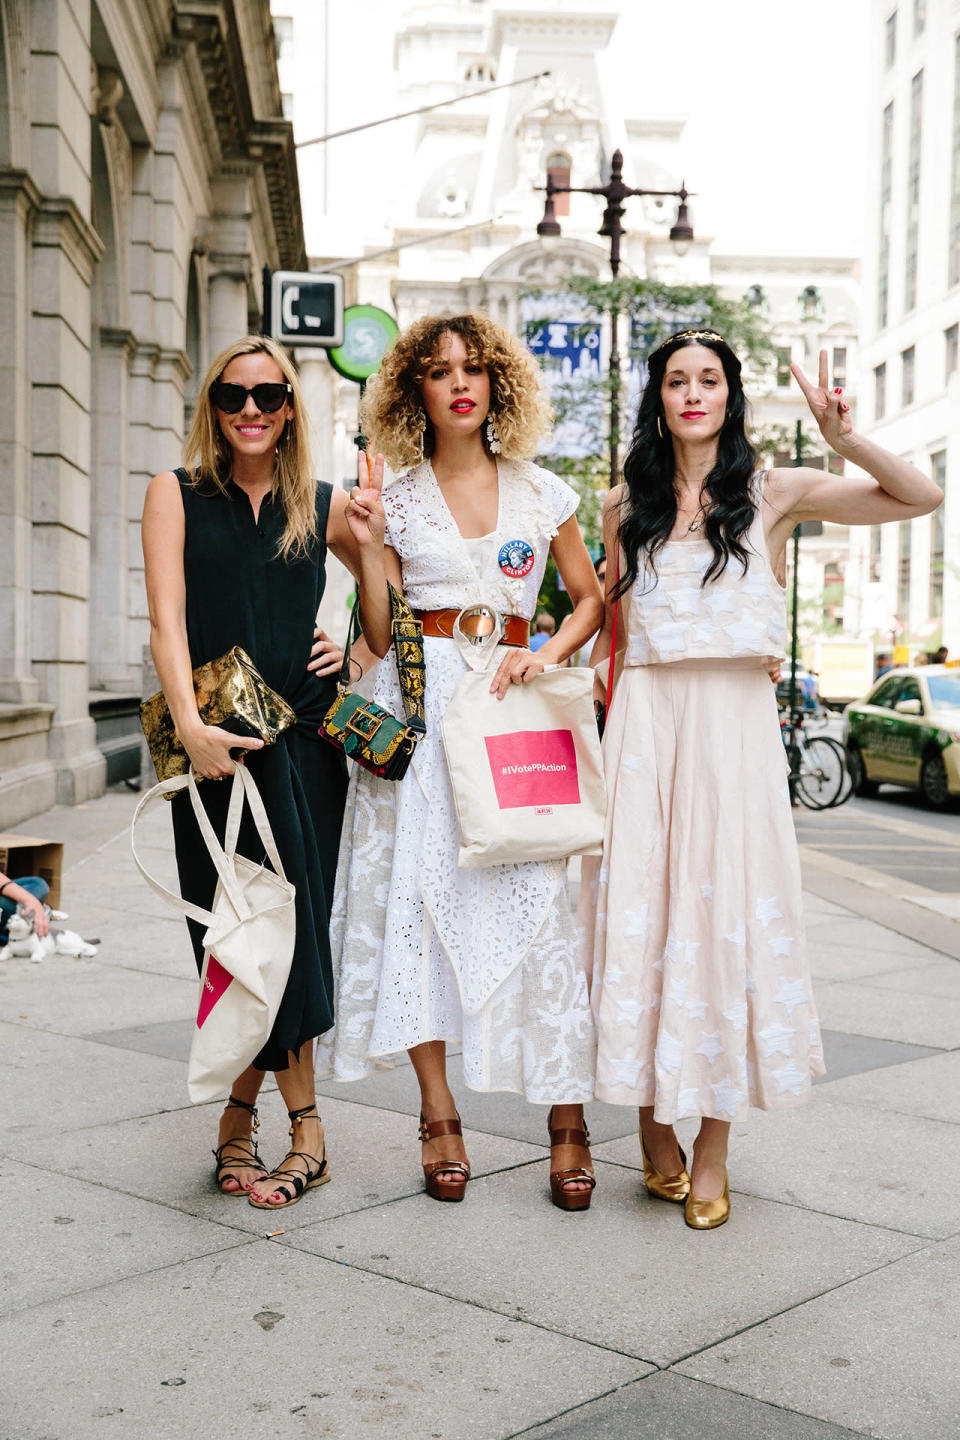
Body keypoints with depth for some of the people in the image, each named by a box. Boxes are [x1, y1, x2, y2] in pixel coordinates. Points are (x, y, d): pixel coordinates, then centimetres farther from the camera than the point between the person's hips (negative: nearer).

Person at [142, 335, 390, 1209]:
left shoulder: (325, 507, 10)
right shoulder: (177, 494, 7)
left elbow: (384, 637, 8)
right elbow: (168, 616, -4)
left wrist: (370, 544, -6)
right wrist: (190, 724, -18)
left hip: (303, 735, 1)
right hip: (215, 741, -1)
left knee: (286, 925, 1)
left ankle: (241, 1111, 16)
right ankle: (303, 1123, 9)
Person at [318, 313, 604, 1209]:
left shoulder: (542, 493, 11)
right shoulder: (395, 499, 10)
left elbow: (591, 599, 14)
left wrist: (544, 657, -3)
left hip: (508, 700, 0)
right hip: (417, 698, 1)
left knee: (533, 894, -8)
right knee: (416, 891, -4)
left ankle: (567, 1119, -2)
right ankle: (438, 1112, 5)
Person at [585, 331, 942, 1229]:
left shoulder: (771, 495, 5)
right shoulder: (625, 506, 12)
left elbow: (921, 498, 0)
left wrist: (845, 440, -15)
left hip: (734, 721, -2)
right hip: (644, 720, 2)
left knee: (727, 907, -3)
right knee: (642, 909, 0)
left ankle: (712, 1151, 7)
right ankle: (655, 1130, 14)